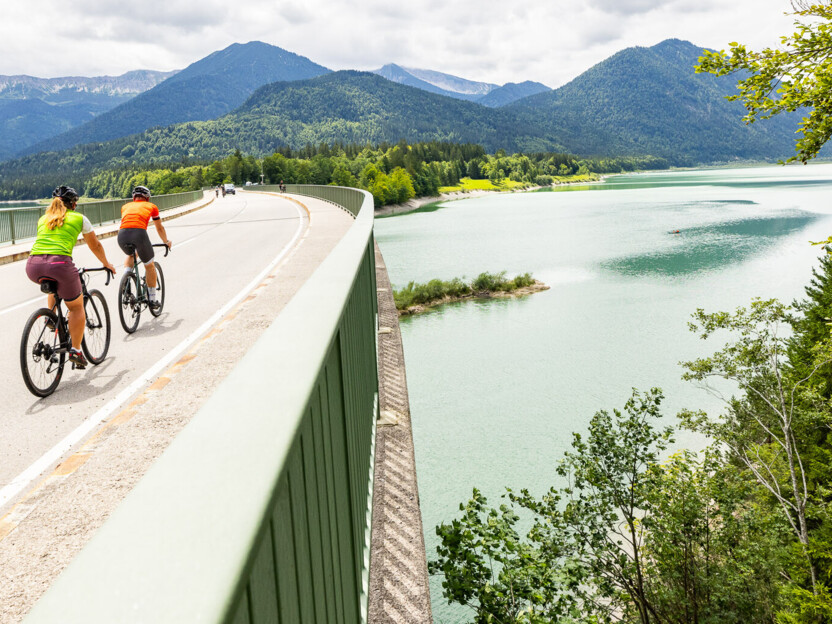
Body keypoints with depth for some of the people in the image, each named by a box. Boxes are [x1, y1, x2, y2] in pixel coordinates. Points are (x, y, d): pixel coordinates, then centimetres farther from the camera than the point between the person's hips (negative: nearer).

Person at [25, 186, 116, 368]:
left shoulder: (43, 219, 27)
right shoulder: (79, 218, 16)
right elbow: (95, 246, 25)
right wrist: (107, 264, 42)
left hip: (33, 266, 4)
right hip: (59, 264, -4)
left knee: (55, 283, 40)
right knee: (76, 306, 15)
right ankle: (75, 351, 9)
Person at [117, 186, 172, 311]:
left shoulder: (126, 206, 32)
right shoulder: (151, 206, 26)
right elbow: (160, 228, 36)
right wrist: (167, 242, 54)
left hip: (122, 235, 3)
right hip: (139, 233, -3)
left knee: (130, 255, 37)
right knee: (149, 266, 18)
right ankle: (152, 300, 21)